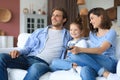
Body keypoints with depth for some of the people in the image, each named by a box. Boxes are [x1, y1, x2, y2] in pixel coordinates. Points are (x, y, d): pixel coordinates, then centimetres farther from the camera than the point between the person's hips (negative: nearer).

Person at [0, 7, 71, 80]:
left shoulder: (67, 35, 17)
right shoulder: (39, 32, 23)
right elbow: (28, 47, 18)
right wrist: (19, 52, -3)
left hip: (44, 63, -3)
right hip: (29, 58, 4)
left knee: (35, 68, -42)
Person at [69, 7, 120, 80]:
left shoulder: (111, 32, 2)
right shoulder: (92, 33, 24)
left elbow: (101, 50, -14)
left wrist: (80, 50, -27)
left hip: (109, 63, -3)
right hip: (95, 64, 4)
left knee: (81, 55, -31)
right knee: (85, 71, -35)